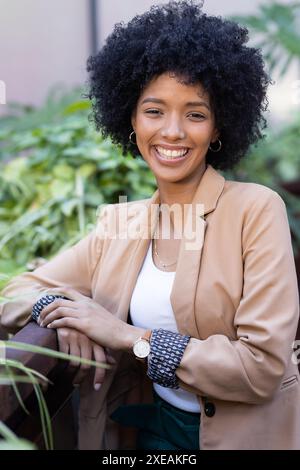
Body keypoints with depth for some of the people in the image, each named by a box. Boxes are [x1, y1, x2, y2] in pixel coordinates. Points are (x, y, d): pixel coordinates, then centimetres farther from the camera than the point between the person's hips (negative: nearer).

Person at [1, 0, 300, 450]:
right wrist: (64, 312, -18)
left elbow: (263, 367, -19)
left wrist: (129, 336, -21)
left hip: (246, 432, -4)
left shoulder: (257, 209, -14)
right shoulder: (119, 222, 1)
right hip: (154, 429, 4)